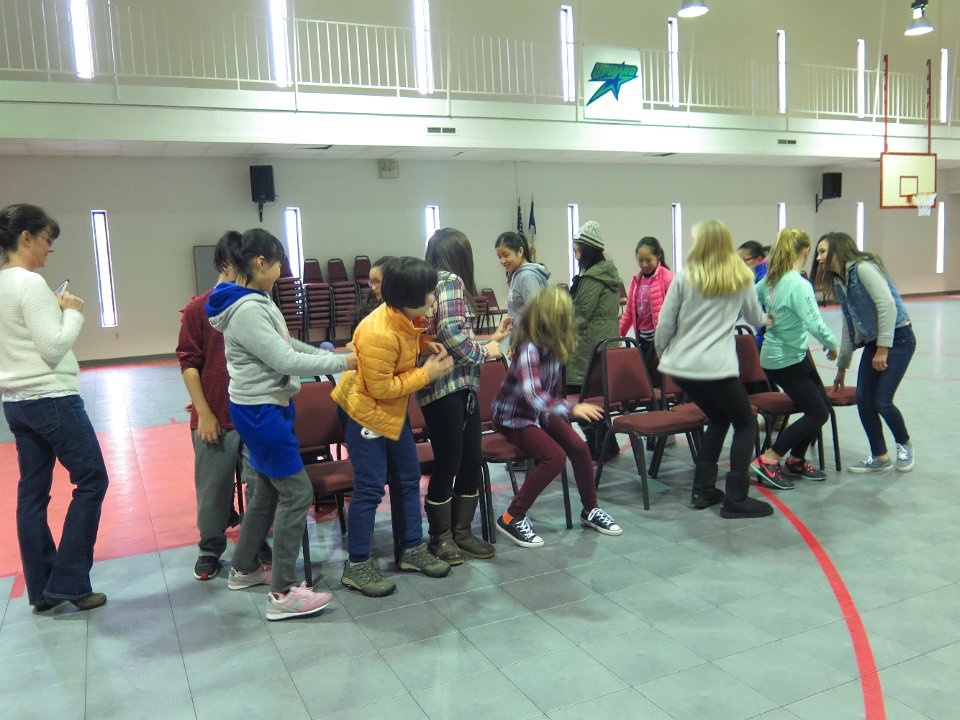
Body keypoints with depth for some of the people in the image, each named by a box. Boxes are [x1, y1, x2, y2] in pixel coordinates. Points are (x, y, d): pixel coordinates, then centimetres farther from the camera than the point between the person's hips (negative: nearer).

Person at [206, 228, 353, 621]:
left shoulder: (254, 301, 9)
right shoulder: (245, 310, -22)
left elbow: (285, 344, 15)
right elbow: (284, 360, -25)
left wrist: (329, 353, 7)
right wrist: (340, 363, -18)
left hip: (266, 406, 10)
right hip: (260, 411, -10)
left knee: (267, 488, 19)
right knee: (296, 491, -7)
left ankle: (244, 568, 35)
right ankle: (282, 593, 0)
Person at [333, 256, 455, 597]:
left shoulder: (405, 316, -6)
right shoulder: (379, 334, -32)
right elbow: (381, 388, -27)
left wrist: (427, 345, -4)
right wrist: (427, 373, -20)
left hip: (393, 409, 9)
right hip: (364, 411, -9)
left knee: (409, 477, 13)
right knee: (370, 488, -4)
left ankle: (413, 548, 26)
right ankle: (357, 566, 10)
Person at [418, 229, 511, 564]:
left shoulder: (436, 282, 18)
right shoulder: (450, 280, -10)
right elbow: (452, 335, -22)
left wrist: (491, 338, 20)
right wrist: (485, 352, -7)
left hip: (460, 386, 9)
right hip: (445, 387, -9)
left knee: (472, 461, 12)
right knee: (448, 464, 2)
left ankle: (461, 532, 24)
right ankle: (440, 538, 18)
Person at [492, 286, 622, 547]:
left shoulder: (553, 346, -5)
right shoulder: (528, 349, -30)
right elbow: (533, 395, -40)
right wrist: (572, 408, -45)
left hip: (541, 412, 7)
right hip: (514, 417, -7)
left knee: (579, 447, -7)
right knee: (555, 457, -23)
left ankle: (590, 510, 14)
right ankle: (512, 518, -11)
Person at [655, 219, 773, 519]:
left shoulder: (685, 277, 4)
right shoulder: (741, 278, 4)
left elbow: (665, 323, 2)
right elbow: (755, 318, 18)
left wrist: (662, 353, 19)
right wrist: (765, 319, 42)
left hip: (680, 365, 4)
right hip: (716, 367, -3)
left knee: (718, 419, 23)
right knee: (746, 424, 13)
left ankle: (703, 489, 22)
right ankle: (735, 499, 7)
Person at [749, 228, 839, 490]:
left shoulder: (771, 279, 0)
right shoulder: (799, 284, -23)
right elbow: (815, 324, -27)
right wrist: (832, 344, -12)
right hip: (787, 361, -9)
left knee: (822, 407, 17)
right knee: (817, 413, 0)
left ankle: (796, 461, 27)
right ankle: (768, 461, -1)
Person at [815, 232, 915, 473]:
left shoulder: (863, 268, -15)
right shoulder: (839, 282, 11)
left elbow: (887, 305, -22)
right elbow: (848, 325, 17)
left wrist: (883, 349, -21)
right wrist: (842, 366, 19)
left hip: (898, 337, -8)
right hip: (873, 342, 8)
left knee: (881, 401, -9)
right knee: (863, 399, 2)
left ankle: (904, 445, 21)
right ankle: (879, 457, 16)